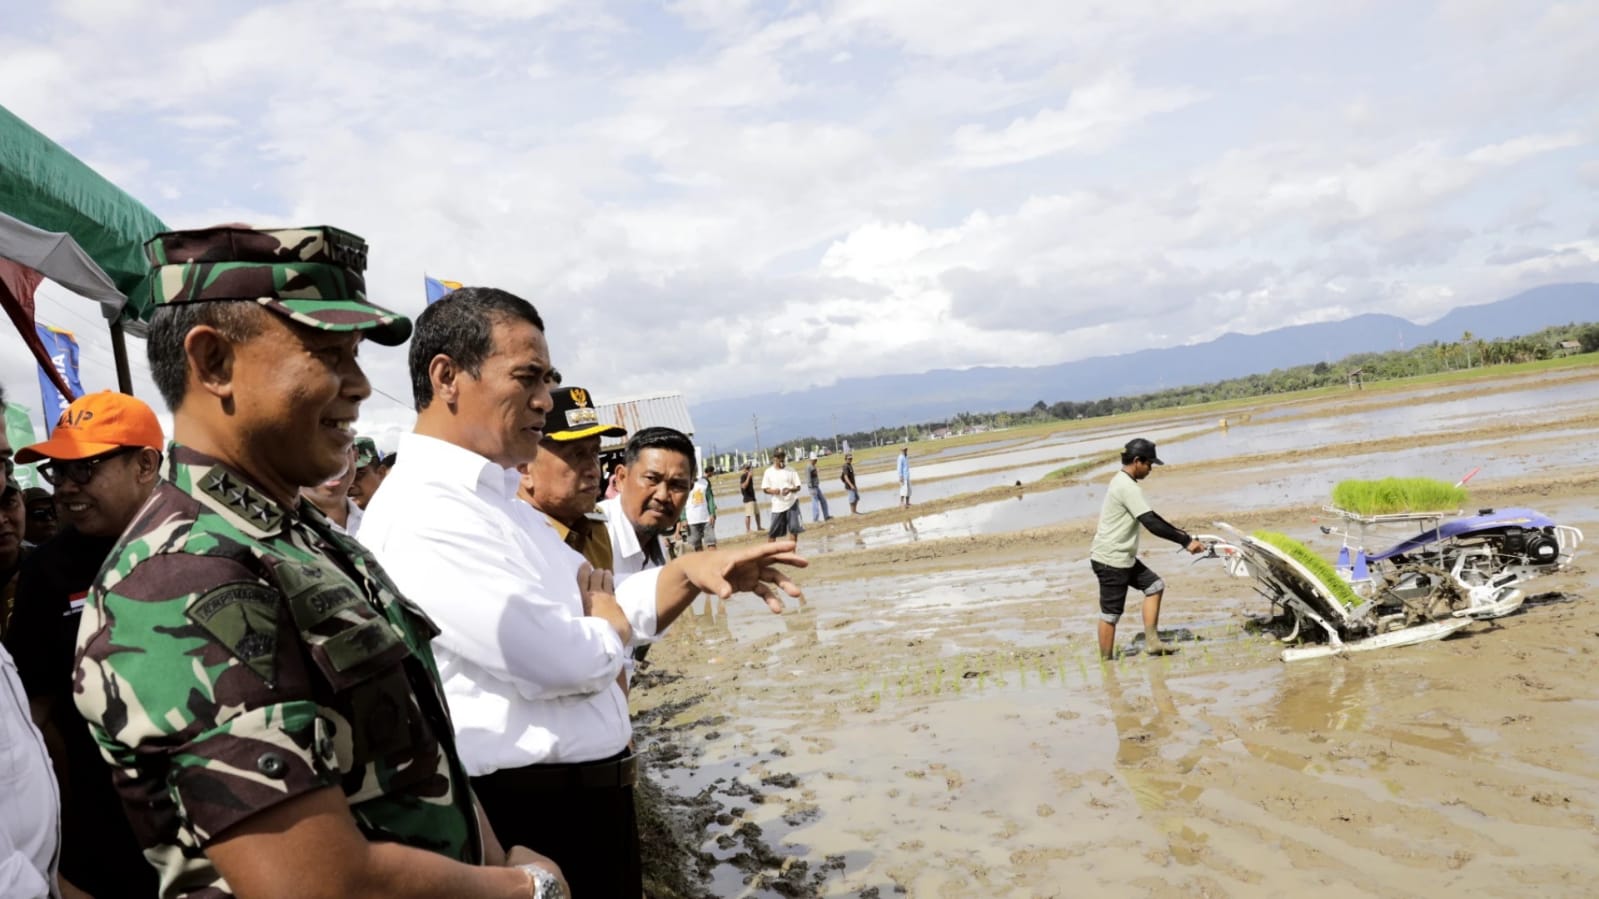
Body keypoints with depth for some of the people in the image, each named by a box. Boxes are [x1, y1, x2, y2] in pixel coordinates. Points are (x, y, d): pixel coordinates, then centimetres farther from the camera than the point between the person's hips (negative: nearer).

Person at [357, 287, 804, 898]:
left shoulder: (502, 495, 9)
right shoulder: (421, 514, -22)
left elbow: (606, 607, 15)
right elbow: (565, 661, -28)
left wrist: (690, 572, -2)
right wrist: (611, 620, -6)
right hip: (529, 816, -9)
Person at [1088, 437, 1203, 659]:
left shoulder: (1122, 481, 13)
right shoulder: (1128, 488, -20)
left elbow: (1150, 516, 23)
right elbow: (1151, 524, -24)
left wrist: (1176, 531, 19)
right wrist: (1185, 541, -19)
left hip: (1123, 558, 10)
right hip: (1111, 560, -10)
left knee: (1154, 585, 13)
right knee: (1111, 613, -2)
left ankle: (1152, 642, 14)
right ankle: (1106, 662, 7)